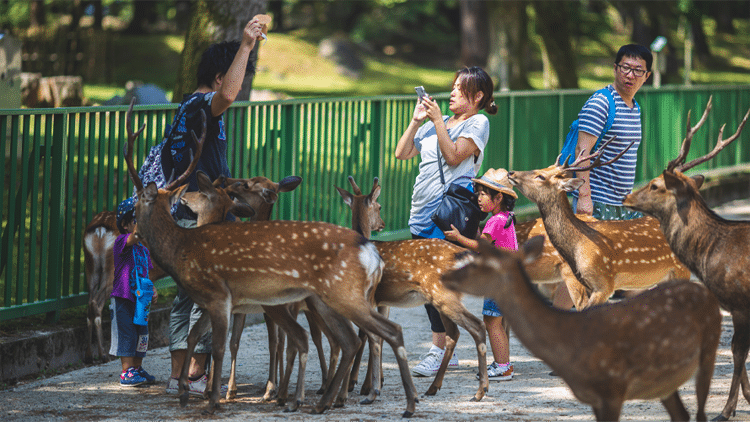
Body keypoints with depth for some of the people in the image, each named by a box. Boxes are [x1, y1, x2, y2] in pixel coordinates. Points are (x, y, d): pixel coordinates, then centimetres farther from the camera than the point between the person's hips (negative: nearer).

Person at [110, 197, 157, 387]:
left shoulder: (143, 248, 14)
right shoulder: (122, 241, -10)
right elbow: (135, 236, -31)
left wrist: (152, 290, 4)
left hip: (140, 298, 7)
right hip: (123, 298, -7)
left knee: (141, 335, 13)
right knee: (127, 335, -7)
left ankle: (138, 369, 24)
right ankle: (127, 373, -4)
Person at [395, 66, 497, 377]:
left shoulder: (477, 123, 1)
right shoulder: (434, 125, 22)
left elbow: (454, 156, -12)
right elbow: (402, 153, 17)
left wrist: (438, 120, -11)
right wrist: (416, 121, 7)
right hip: (422, 210, 8)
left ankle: (439, 350, -14)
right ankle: (447, 351, 13)